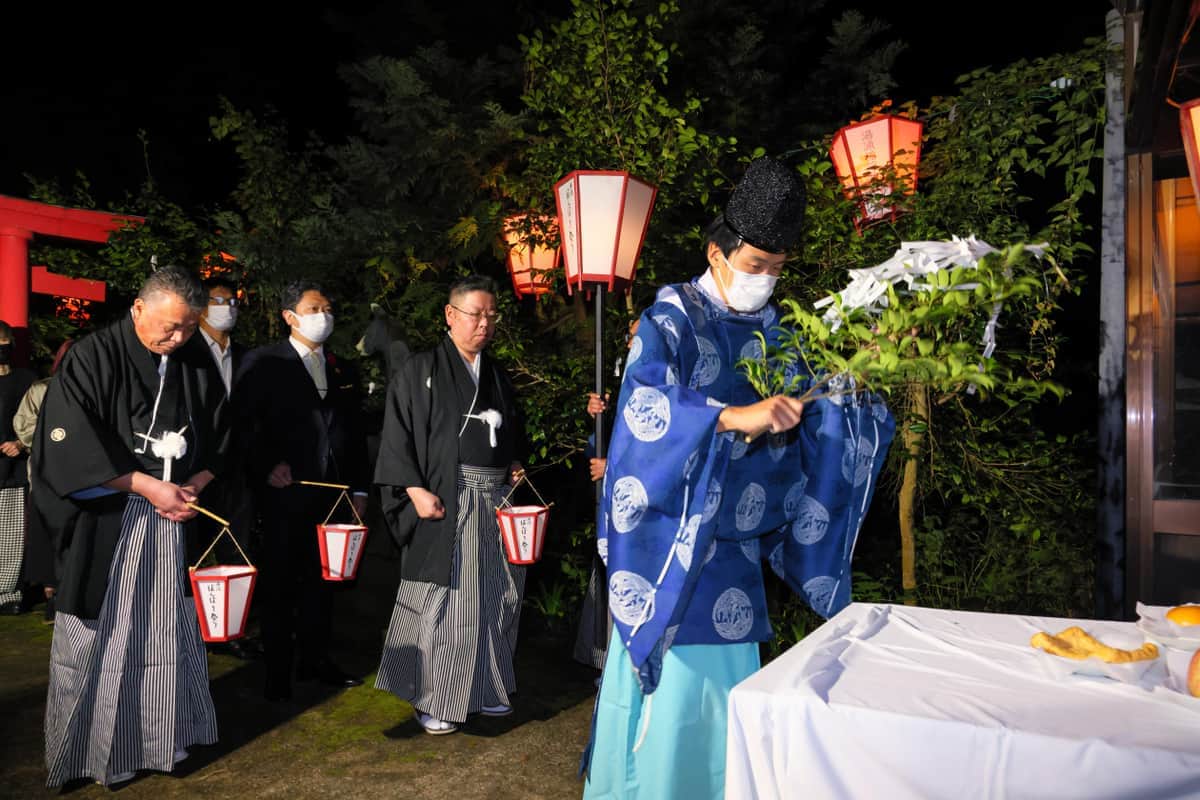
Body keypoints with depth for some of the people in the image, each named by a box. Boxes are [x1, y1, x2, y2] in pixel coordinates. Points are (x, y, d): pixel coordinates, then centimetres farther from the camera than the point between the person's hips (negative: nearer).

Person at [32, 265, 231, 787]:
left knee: (171, 632, 9)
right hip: (105, 523, -3)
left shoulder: (196, 364, 4)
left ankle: (167, 736, 25)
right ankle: (90, 748, 23)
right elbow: (69, 445, -14)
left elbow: (217, 439, 11)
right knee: (99, 637, 6)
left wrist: (192, 488, -5)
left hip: (176, 518, 4)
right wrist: (149, 486, -16)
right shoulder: (91, 358, -9)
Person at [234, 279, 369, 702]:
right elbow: (243, 421, -6)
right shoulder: (262, 362, -1)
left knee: (321, 579, 13)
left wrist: (359, 488, 12)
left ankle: (315, 659, 27)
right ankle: (278, 669, 17)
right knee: (279, 583, 5)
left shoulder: (343, 370, 14)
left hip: (332, 492, 5)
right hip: (285, 491, -5)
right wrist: (267, 465, -17)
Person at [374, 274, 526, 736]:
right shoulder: (422, 371, -2)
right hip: (444, 502, -6)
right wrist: (416, 490, -16)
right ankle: (434, 700, 14)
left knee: (493, 597, 10)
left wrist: (514, 465, 6)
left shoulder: (497, 376, 15)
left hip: (495, 501, 6)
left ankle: (483, 689, 25)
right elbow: (397, 436, -7)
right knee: (443, 600, -2)